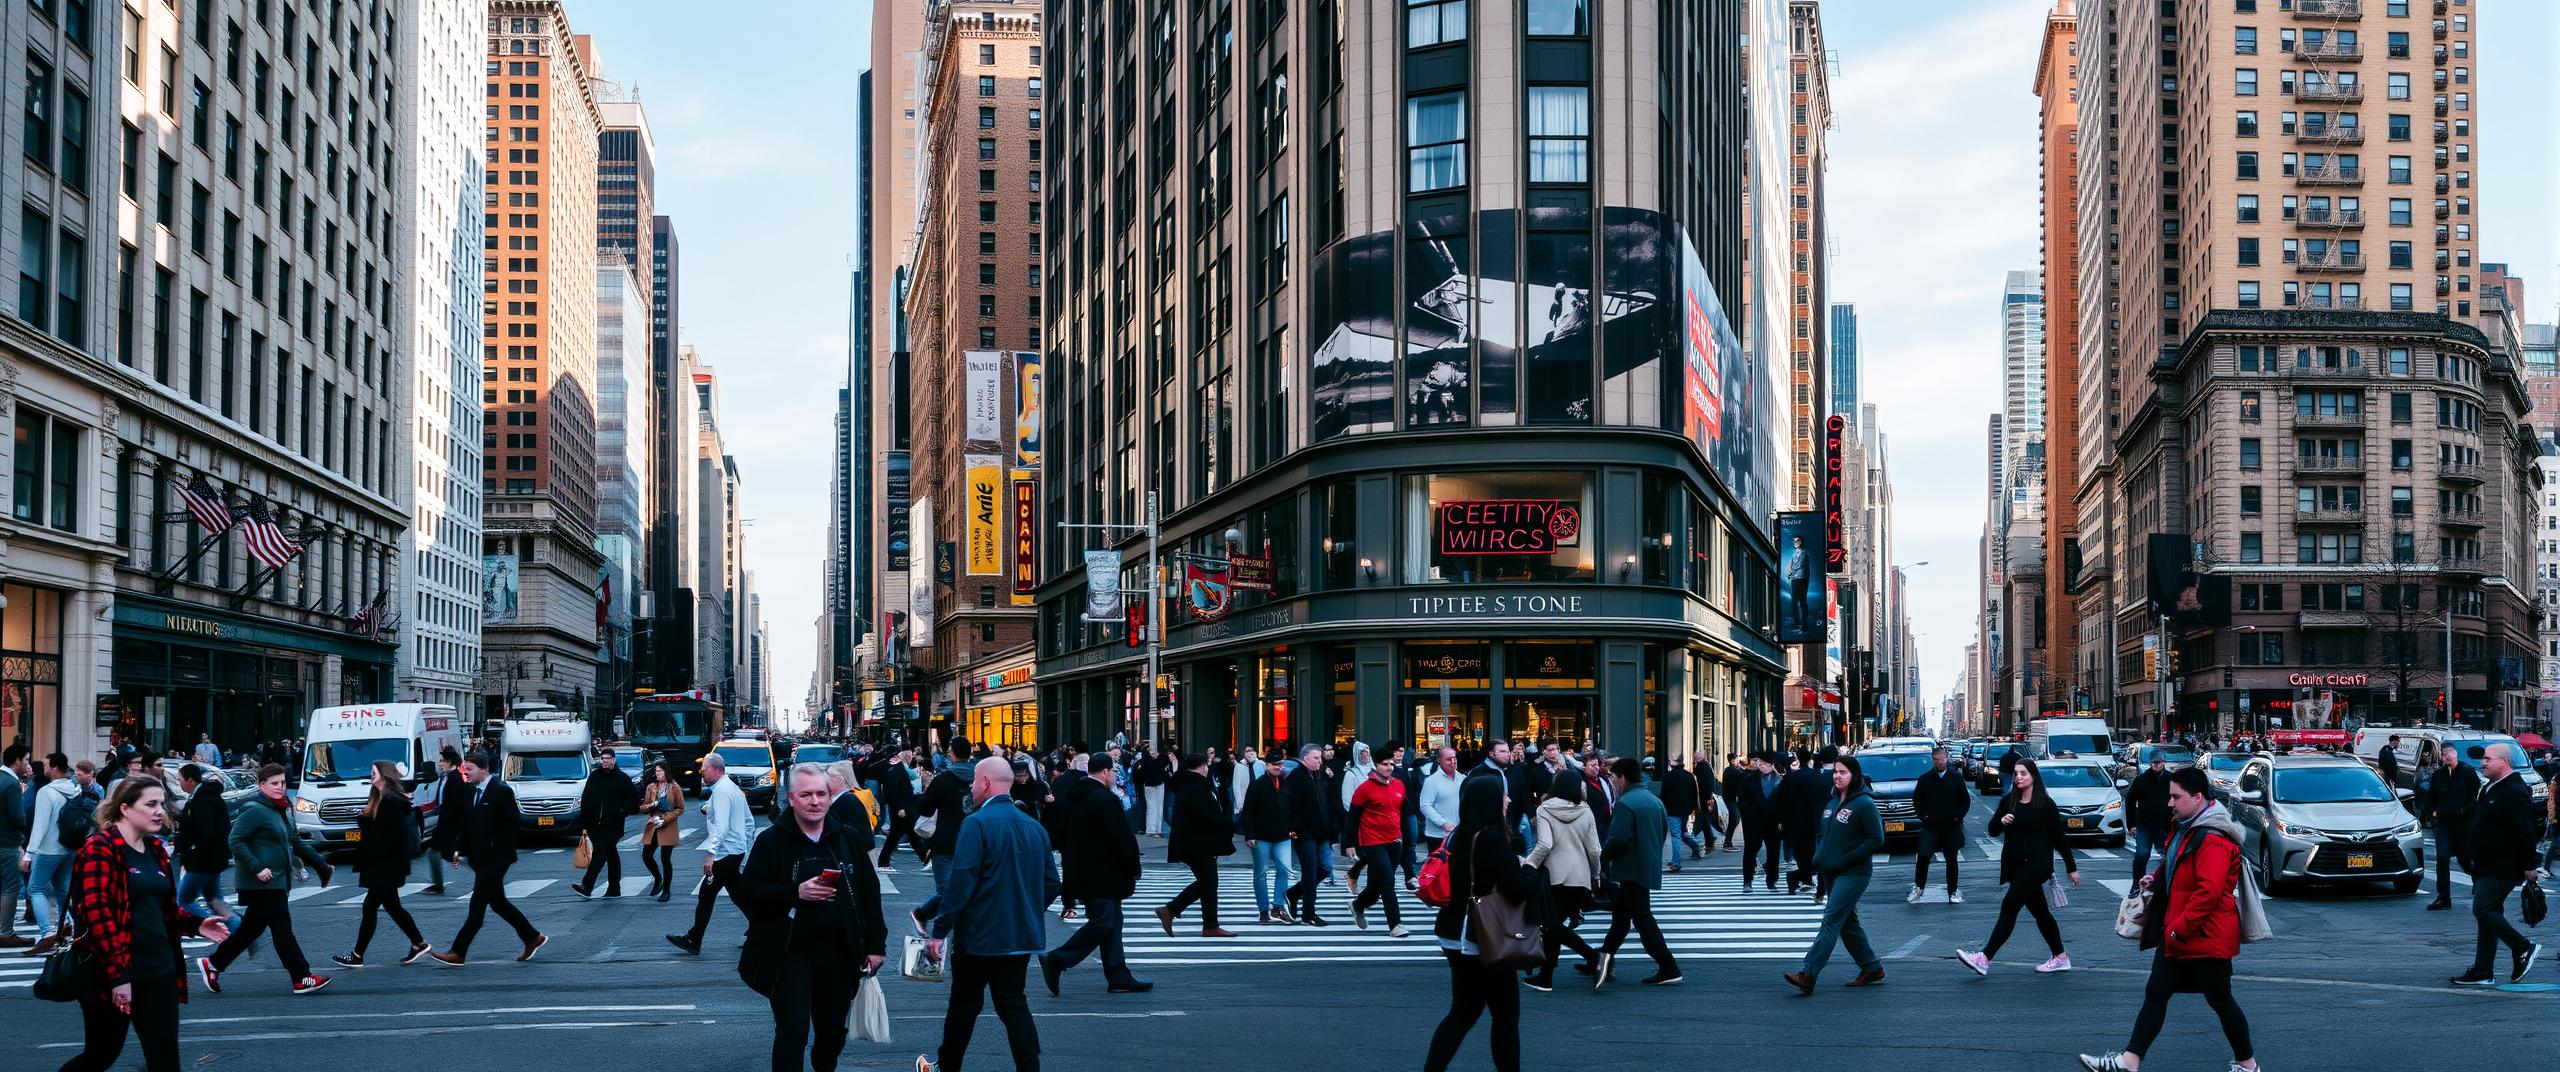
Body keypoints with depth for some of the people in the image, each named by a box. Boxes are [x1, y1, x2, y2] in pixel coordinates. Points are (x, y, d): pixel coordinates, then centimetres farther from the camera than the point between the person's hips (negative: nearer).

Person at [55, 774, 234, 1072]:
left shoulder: (156, 850, 12)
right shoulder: (98, 850, -11)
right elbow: (97, 913, -19)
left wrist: (196, 924, 5)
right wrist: (117, 975, -24)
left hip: (159, 970, 7)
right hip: (111, 975, -7)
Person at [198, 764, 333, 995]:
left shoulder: (284, 810, 14)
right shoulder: (254, 810, -14)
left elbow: (293, 842, 24)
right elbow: (236, 841, -20)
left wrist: (318, 862, 19)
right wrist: (257, 869, -24)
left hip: (277, 882, 10)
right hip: (262, 883, -10)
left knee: (251, 928, 16)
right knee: (282, 928, -7)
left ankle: (213, 963, 27)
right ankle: (301, 979, -4)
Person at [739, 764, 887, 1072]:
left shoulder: (849, 839, 6)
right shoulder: (771, 841, -4)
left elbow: (869, 893, 10)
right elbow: (746, 893, -8)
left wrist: (875, 945, 6)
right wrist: (795, 892, -21)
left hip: (838, 955, 3)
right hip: (788, 954, -3)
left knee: (833, 1032, 14)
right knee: (792, 1033, -10)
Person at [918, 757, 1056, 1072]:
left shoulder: (977, 824, -15)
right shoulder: (1034, 827, 5)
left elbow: (961, 882, -20)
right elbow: (1051, 884, 10)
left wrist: (940, 931, -15)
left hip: (978, 936, -5)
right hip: (1022, 936, 5)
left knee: (964, 1003, 10)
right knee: (1013, 1004, 8)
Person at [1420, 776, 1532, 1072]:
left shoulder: (1459, 835, 7)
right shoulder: (1493, 839, -18)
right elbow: (1517, 889, -21)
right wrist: (1531, 869, -2)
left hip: (1457, 936, 8)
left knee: (1464, 1011, 13)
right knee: (1506, 1013, 6)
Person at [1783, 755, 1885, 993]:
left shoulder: (1864, 804, -12)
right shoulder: (1833, 802, 12)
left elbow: (1877, 840, -14)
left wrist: (1847, 859, -17)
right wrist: (1819, 858, 6)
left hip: (1853, 873, -9)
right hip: (1831, 873, 9)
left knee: (1831, 920, -13)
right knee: (1847, 922, 13)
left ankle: (1808, 975, -20)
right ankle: (1872, 968, 25)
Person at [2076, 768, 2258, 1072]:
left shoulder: (2212, 840, -22)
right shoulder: (2184, 829, 12)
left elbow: (2209, 890, -30)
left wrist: (2178, 928, -25)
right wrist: (2157, 879, 10)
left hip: (2206, 937, -10)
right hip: (2175, 934, 10)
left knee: (2220, 1001, 4)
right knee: (2155, 994, 5)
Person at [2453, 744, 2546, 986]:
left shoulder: (2515, 793, -17)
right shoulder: (2491, 789, 16)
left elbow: (2525, 833, -20)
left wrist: (2529, 867, -20)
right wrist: (2474, 861, 23)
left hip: (2502, 869, -10)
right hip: (2486, 866, 10)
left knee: (2483, 910, -14)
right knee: (2487, 914, 10)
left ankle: (2524, 949, -3)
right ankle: (2482, 973, 12)